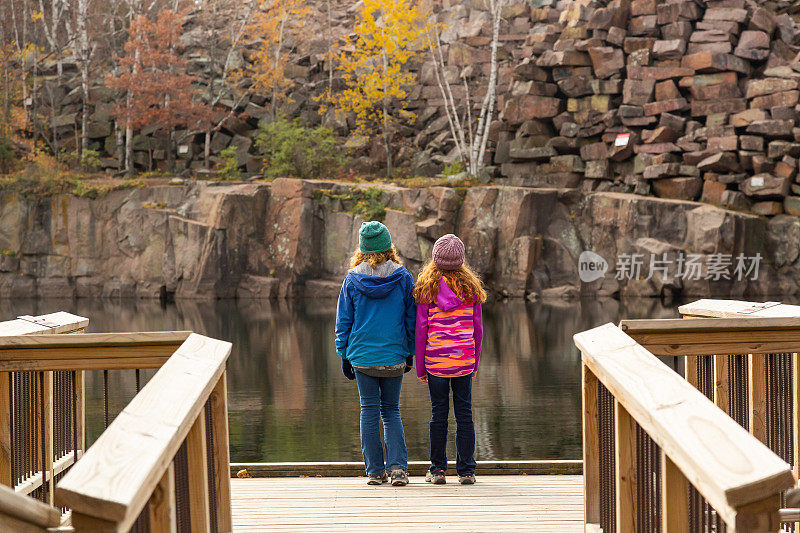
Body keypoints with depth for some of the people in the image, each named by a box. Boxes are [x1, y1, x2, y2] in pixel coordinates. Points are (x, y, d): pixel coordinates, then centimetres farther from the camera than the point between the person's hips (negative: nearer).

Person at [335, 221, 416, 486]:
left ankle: (375, 471, 9)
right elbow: (411, 319, 4)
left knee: (369, 412, 7)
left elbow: (344, 322, 2)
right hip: (394, 356, 1)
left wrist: (344, 355, 11)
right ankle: (398, 467, -3)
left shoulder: (352, 280, -3)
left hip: (361, 356, 0)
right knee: (391, 411, 11)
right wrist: (410, 353, 14)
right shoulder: (403, 278, -2)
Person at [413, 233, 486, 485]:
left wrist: (420, 367, 4)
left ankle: (437, 469, 11)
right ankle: (466, 471, 7)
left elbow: (421, 330, -3)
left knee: (438, 414, 6)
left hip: (435, 361, -1)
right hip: (464, 360, 1)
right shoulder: (470, 286, 1)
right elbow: (477, 328, 4)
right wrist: (475, 362, 14)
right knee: (464, 414, 6)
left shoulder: (427, 287, -4)